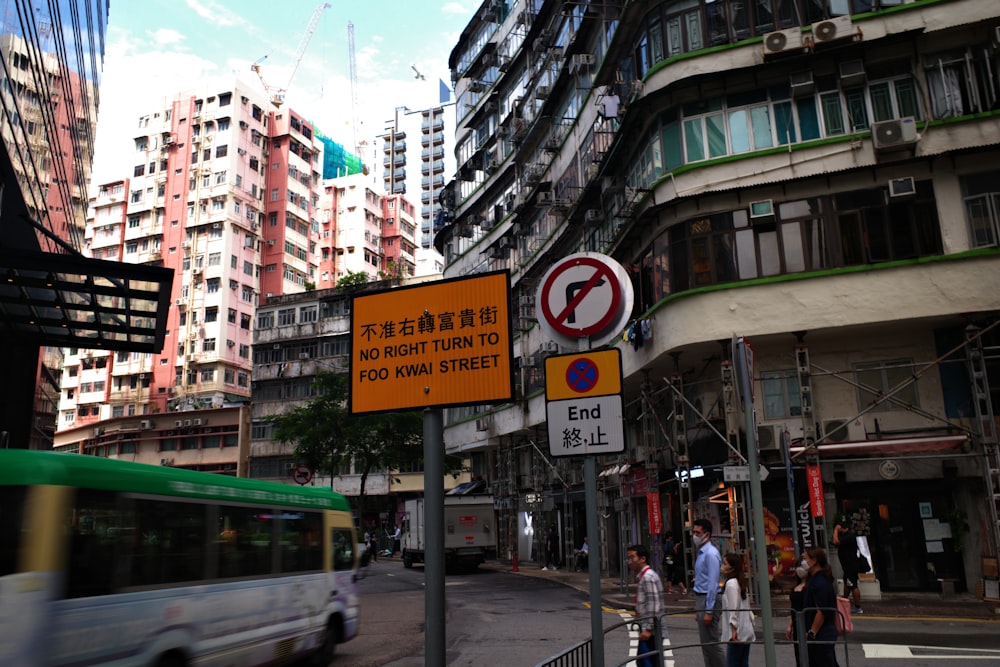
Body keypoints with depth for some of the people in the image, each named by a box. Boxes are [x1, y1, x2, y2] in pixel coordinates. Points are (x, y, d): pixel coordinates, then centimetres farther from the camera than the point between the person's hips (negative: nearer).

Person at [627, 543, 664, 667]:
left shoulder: (648, 577, -15)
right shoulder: (641, 576, 15)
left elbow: (653, 605, -21)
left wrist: (648, 628, -22)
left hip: (649, 629, -10)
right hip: (646, 628, 10)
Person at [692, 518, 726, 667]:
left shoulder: (710, 554, -16)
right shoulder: (701, 553, 13)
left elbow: (713, 584, -20)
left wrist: (708, 610, -21)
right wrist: (698, 608, 19)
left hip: (709, 599, -10)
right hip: (701, 598, 10)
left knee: (712, 643, -5)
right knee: (705, 643, 13)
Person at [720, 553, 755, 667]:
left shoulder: (731, 583, -14)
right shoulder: (740, 582, 14)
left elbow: (733, 608, -18)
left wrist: (733, 630, -18)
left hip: (737, 632, -9)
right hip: (746, 631, 9)